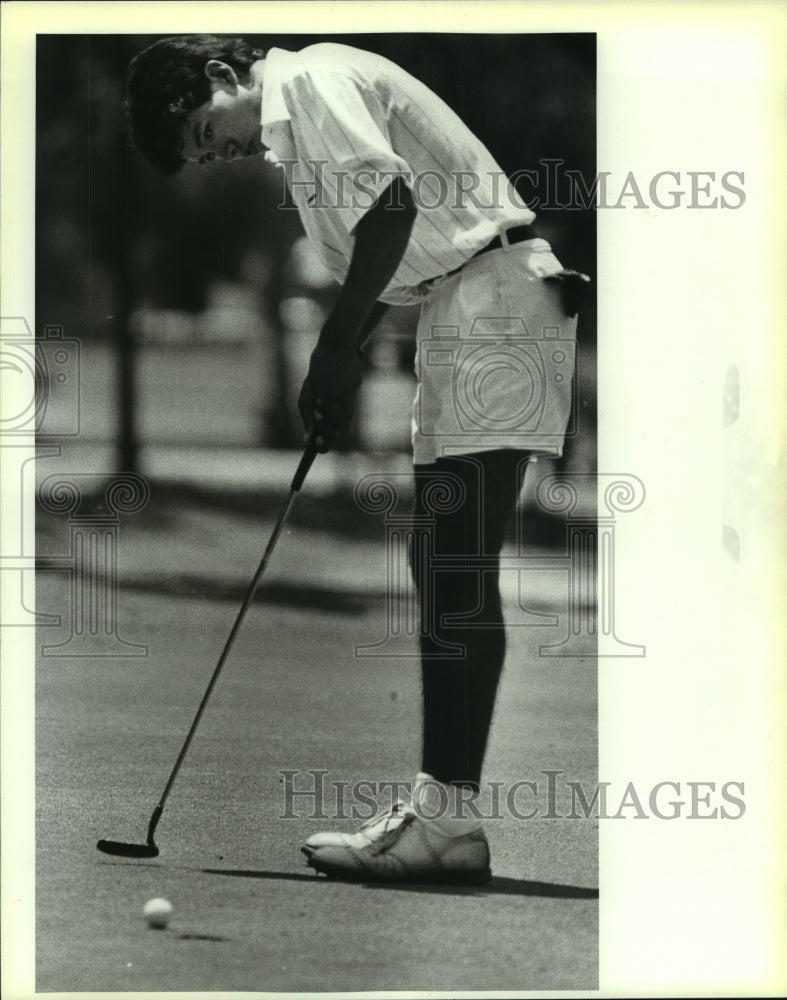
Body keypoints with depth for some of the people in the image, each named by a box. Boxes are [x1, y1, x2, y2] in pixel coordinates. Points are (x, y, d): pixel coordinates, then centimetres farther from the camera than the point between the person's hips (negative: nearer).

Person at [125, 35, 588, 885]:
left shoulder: (313, 81, -8)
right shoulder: (292, 134, 22)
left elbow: (392, 199, -20)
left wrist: (336, 347, -15)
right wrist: (334, 371, 11)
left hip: (495, 296, -11)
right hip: (458, 310, 11)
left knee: (457, 572, -14)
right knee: (441, 565, 10)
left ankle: (447, 817, -17)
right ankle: (439, 803, 13)